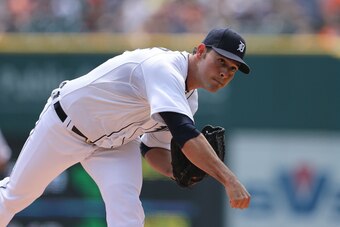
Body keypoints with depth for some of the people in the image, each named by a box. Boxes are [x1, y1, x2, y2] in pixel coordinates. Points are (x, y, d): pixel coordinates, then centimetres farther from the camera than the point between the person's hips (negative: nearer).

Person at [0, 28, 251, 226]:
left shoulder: (189, 98, -7)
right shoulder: (164, 68, -36)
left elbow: (153, 148, 3)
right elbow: (183, 132, -51)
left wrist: (175, 169, -20)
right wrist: (228, 178, -58)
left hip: (115, 142, 6)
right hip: (65, 126, -6)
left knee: (126, 205, -20)